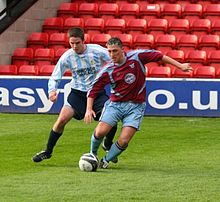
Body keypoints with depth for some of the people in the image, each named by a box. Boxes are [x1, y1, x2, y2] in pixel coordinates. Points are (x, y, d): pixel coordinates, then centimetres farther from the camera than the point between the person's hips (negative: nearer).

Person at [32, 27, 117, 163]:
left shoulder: (98, 51, -14)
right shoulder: (67, 57, -11)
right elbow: (55, 77, -4)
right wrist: (52, 90, -22)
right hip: (78, 92, 0)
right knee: (62, 119, -15)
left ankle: (107, 146, 15)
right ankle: (48, 151, 4)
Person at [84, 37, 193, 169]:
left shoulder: (137, 56, -9)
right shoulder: (107, 71, -7)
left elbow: (159, 56, 1)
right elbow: (93, 90, -1)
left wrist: (180, 66, 2)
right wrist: (89, 109, -14)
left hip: (135, 106, -1)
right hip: (115, 104, 1)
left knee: (123, 141, -13)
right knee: (100, 132, -17)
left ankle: (106, 161, 11)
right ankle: (92, 155, 13)